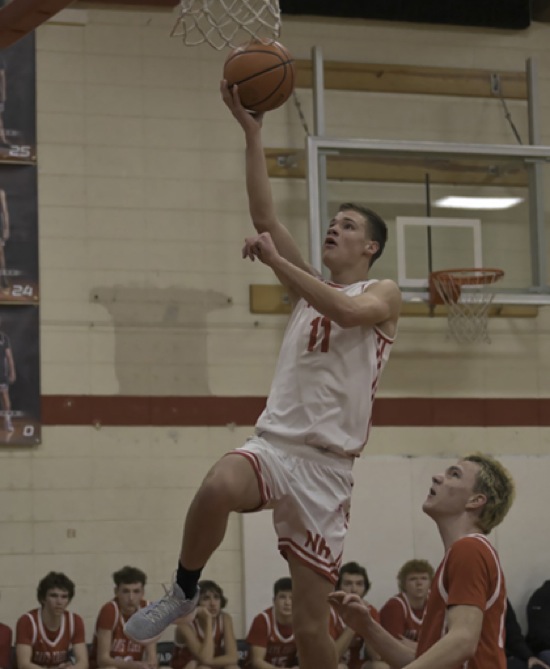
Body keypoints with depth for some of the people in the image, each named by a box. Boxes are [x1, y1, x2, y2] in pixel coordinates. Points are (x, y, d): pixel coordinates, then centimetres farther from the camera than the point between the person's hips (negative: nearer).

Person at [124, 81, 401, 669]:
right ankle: (183, 592, -14)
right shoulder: (308, 284, 18)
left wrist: (276, 262, -24)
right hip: (274, 443, 3)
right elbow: (264, 215, 7)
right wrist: (252, 132, -1)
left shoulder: (383, 294, 5)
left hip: (327, 463, -3)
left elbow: (348, 311, -20)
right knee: (220, 485, -36)